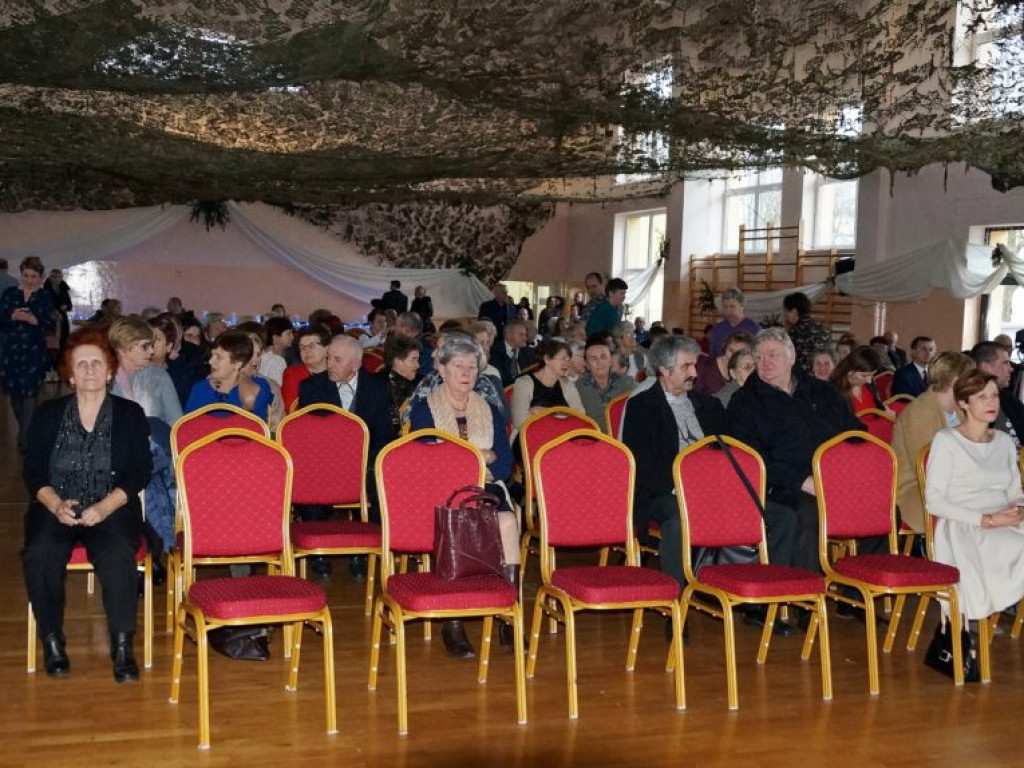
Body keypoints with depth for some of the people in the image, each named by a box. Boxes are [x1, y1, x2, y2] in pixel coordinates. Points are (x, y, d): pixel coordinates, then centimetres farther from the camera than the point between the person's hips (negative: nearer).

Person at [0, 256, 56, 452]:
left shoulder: (45, 298, 2)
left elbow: (52, 325, -3)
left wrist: (34, 320, -19)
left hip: (34, 352, -2)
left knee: (29, 394, -10)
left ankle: (25, 439, -5)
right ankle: (25, 430, 31)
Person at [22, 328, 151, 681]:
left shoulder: (130, 414, 9)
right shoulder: (48, 414, 13)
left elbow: (139, 473, 0)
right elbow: (33, 472, 7)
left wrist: (105, 507, -16)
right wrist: (56, 504, -14)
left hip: (111, 509, -1)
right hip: (56, 509, 2)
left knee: (118, 555, -33)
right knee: (39, 555, -30)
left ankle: (122, 646, -21)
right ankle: (52, 642, -14)